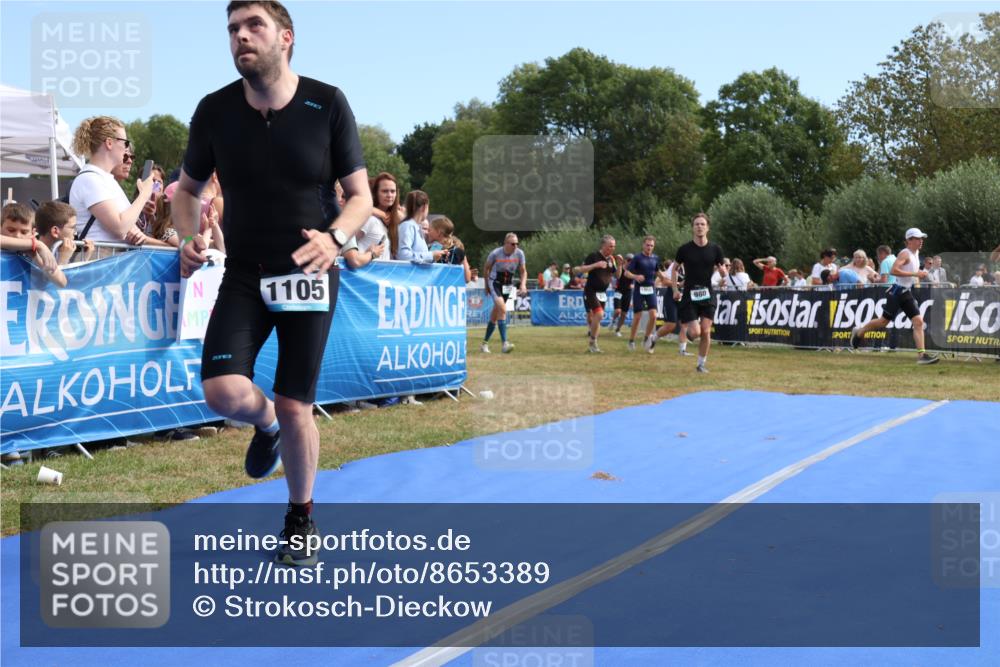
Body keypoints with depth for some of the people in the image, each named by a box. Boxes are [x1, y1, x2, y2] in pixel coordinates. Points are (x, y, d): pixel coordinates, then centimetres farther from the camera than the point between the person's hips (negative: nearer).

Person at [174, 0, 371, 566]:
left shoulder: (328, 104, -8)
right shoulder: (215, 111, -3)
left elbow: (360, 195, -3)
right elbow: (189, 188, 12)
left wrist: (335, 238, -24)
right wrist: (190, 237, -9)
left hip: (309, 273, -1)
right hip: (244, 274, 2)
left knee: (295, 407, 0)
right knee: (224, 393, -18)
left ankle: (301, 520, 25)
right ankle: (266, 423, 22)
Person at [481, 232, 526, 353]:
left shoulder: (519, 254, -8)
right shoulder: (495, 253, -16)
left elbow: (523, 271, 2)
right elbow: (486, 268, 0)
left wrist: (523, 284, -14)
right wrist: (487, 285, 7)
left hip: (508, 285, 4)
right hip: (494, 283, -4)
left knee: (495, 314, 11)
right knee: (502, 309, -25)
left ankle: (485, 343, 25)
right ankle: (505, 344, -31)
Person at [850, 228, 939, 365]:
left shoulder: (916, 253, 14)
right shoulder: (905, 253, -13)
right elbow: (894, 270, -27)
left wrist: (920, 274, 15)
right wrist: (915, 274, -26)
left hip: (907, 292, 8)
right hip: (897, 292, -8)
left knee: (918, 322, -5)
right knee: (884, 321, 2)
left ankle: (922, 355, -9)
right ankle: (859, 332, 25)